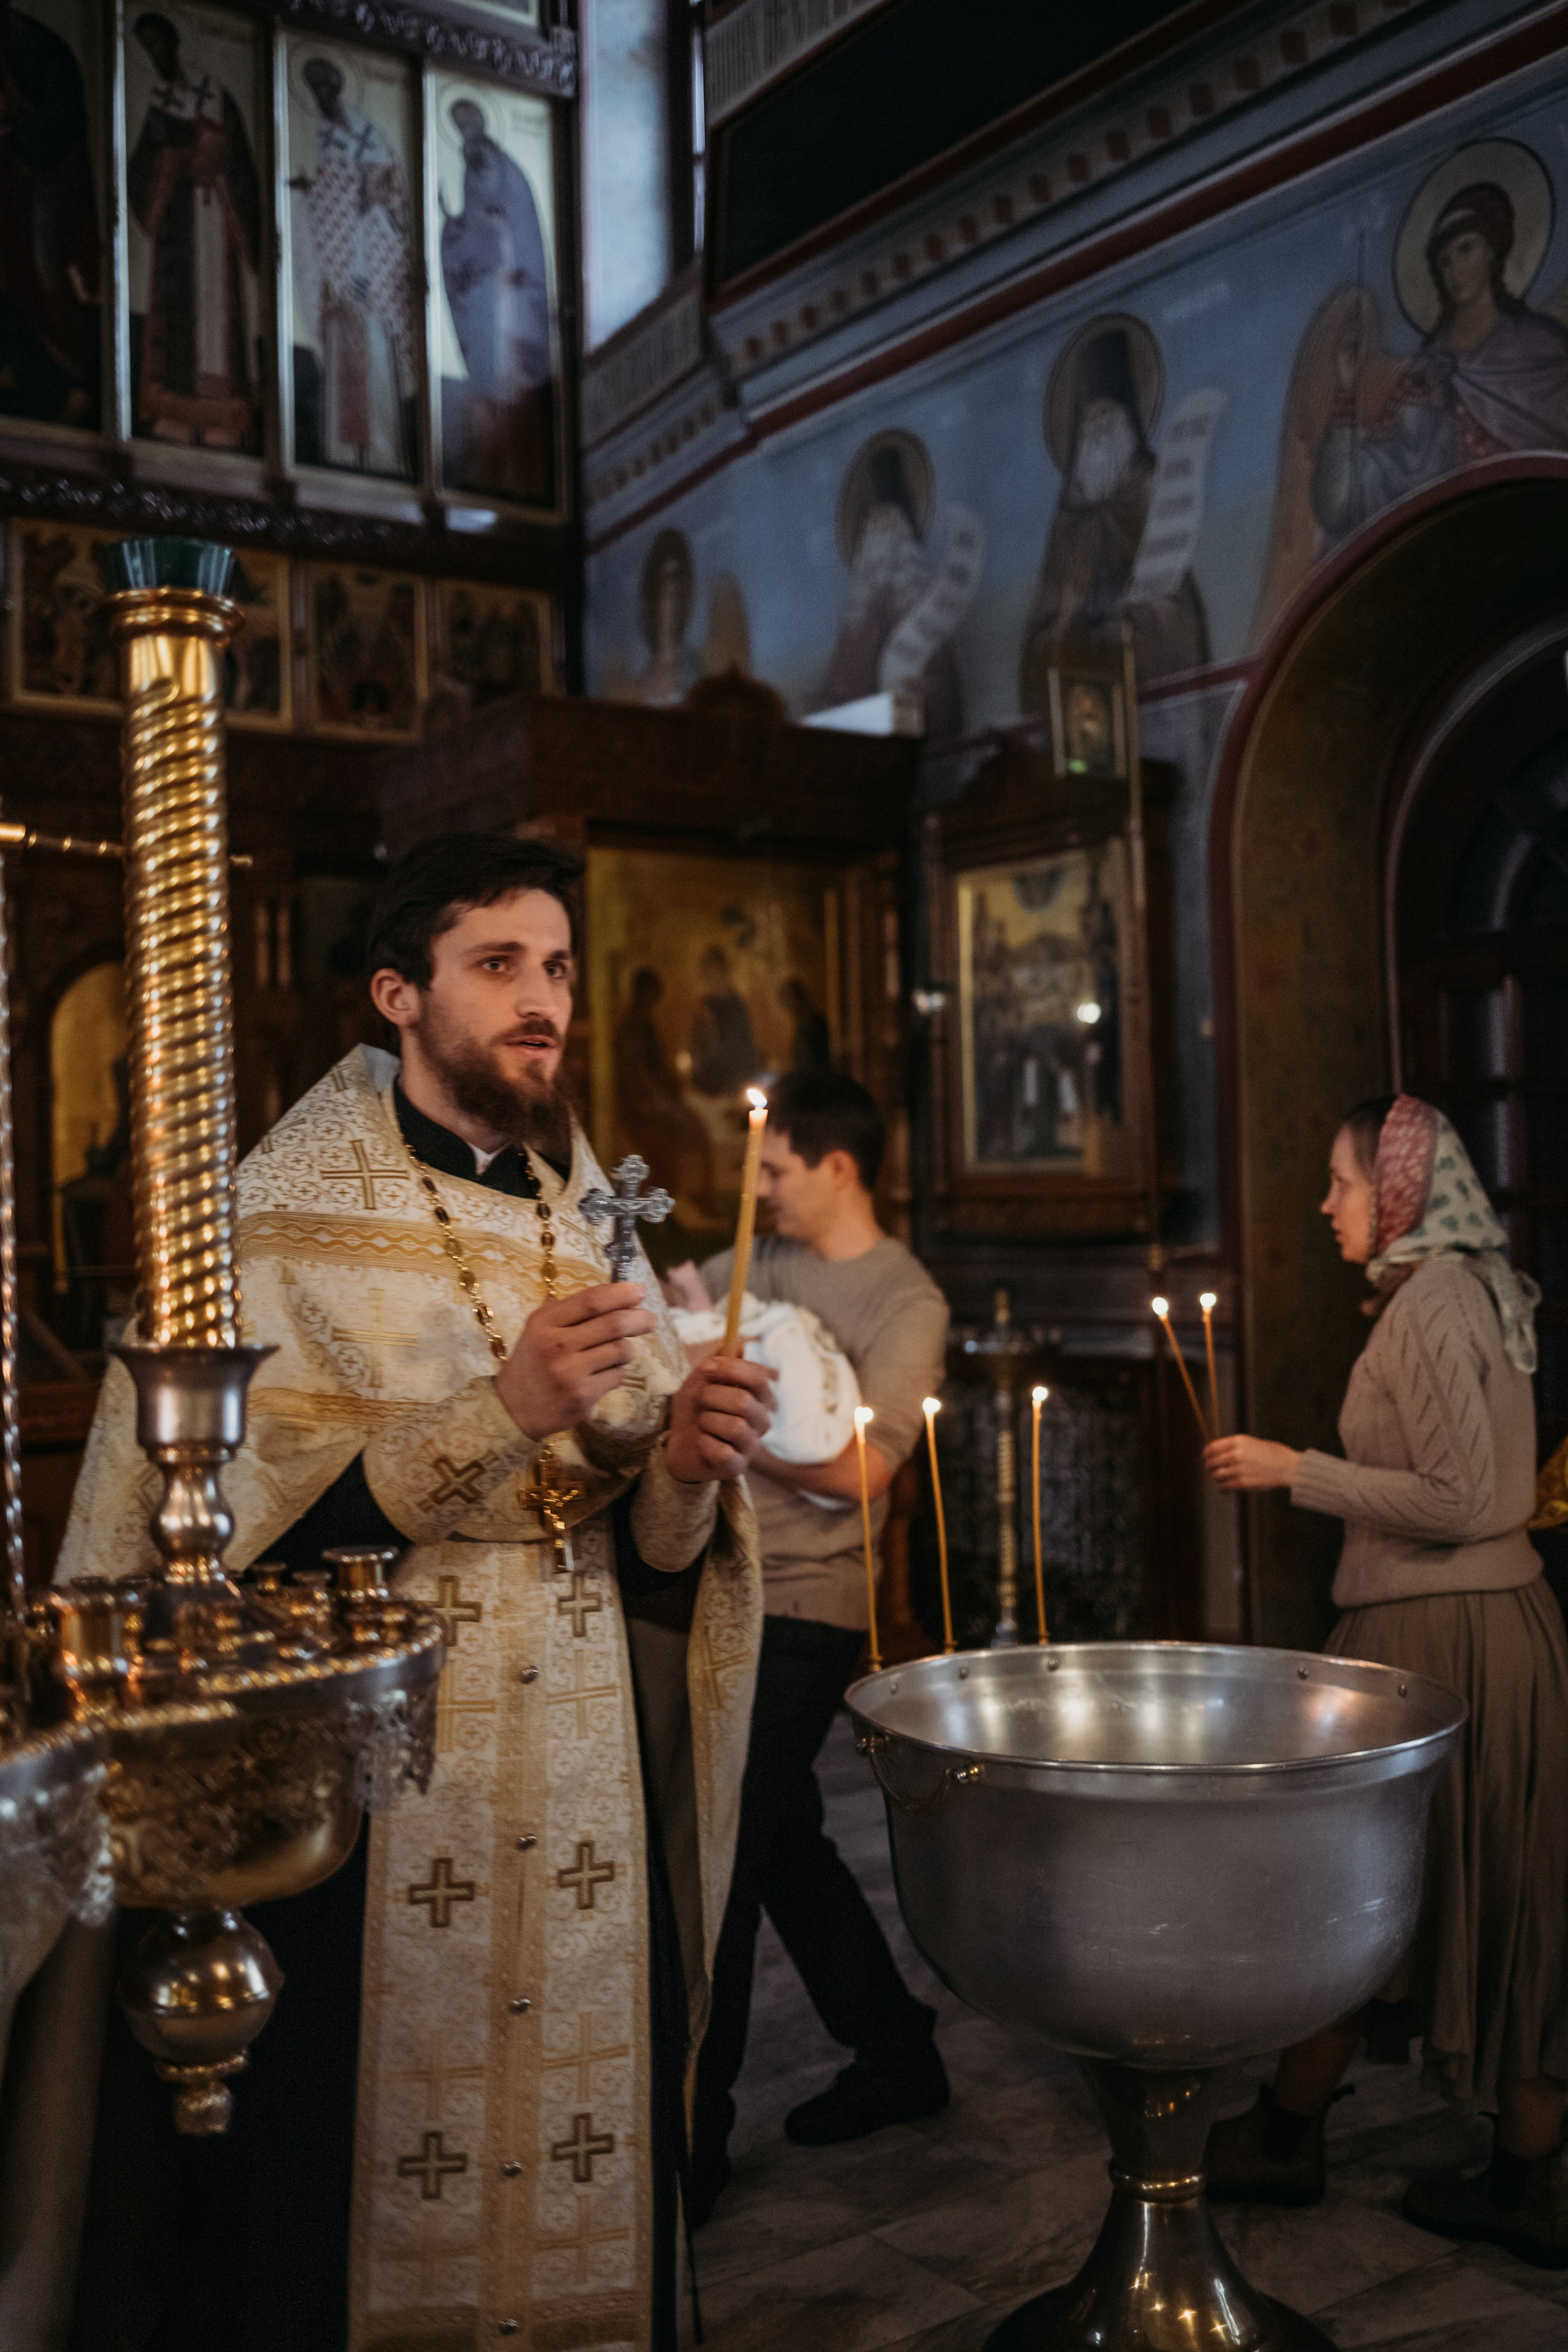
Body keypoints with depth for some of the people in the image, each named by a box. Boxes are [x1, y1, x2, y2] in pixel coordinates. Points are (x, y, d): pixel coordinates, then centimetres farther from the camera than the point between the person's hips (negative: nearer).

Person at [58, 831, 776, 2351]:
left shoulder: (587, 1228, 10)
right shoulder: (282, 1227, -4)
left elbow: (650, 1561, 9)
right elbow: (241, 1532, -15)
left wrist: (686, 1471, -13)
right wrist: (502, 1412, -22)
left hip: (584, 1817, 4)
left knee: (588, 2200, 9)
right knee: (355, 2211, 3)